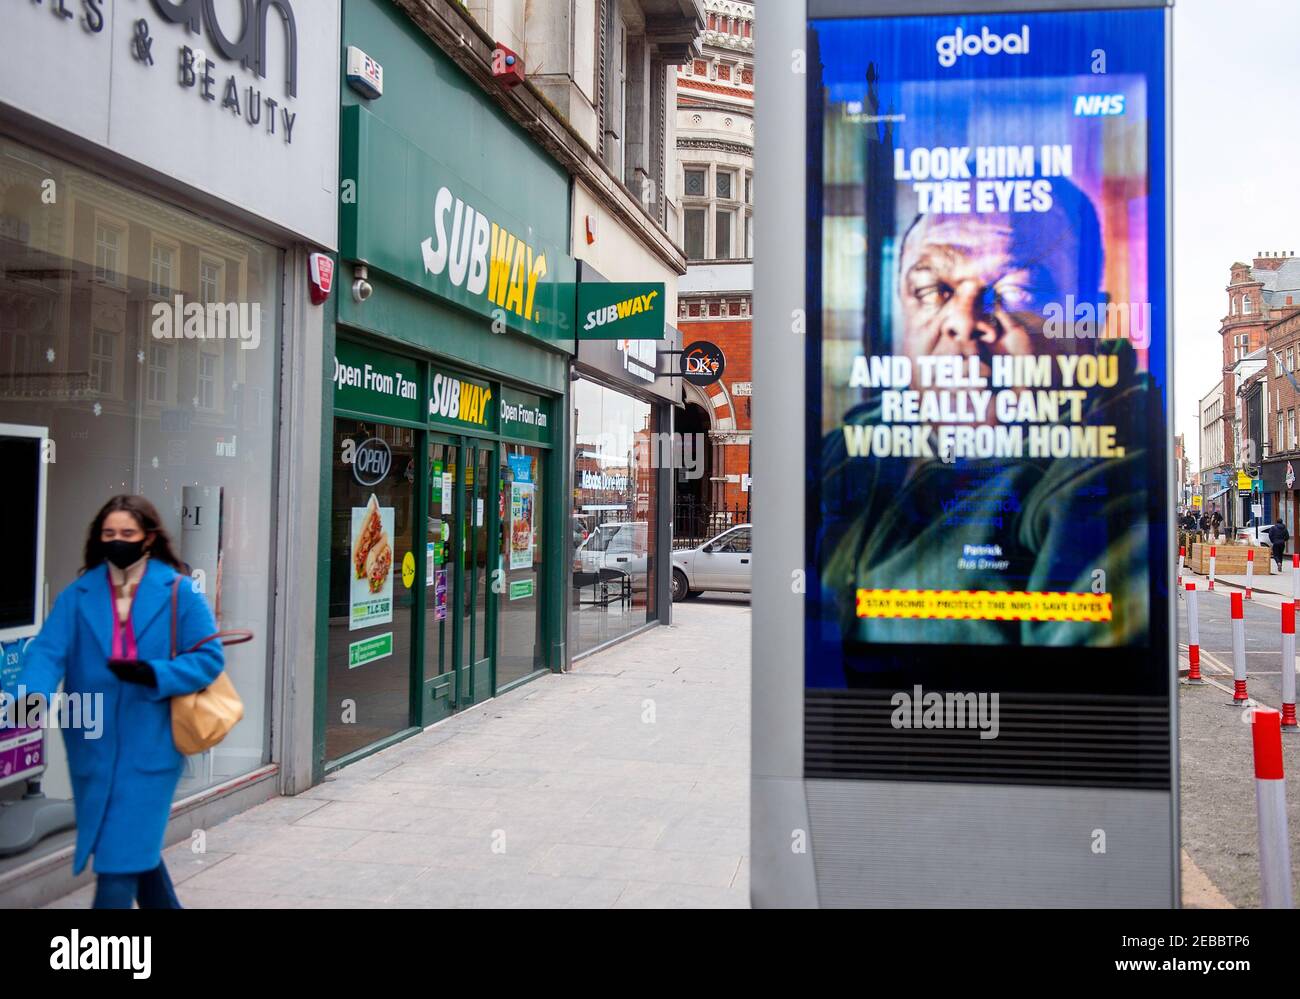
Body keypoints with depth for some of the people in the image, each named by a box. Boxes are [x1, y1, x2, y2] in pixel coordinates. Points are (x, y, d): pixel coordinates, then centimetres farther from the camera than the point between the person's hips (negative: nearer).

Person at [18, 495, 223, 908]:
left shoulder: (179, 592, -5)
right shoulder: (78, 595, 3)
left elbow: (209, 657, -5)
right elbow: (48, 650, -9)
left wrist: (153, 674, -20)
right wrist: (36, 692, -29)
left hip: (149, 745, -4)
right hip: (93, 745, 4)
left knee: (122, 851, -5)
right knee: (138, 843, 18)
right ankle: (163, 904, 39)